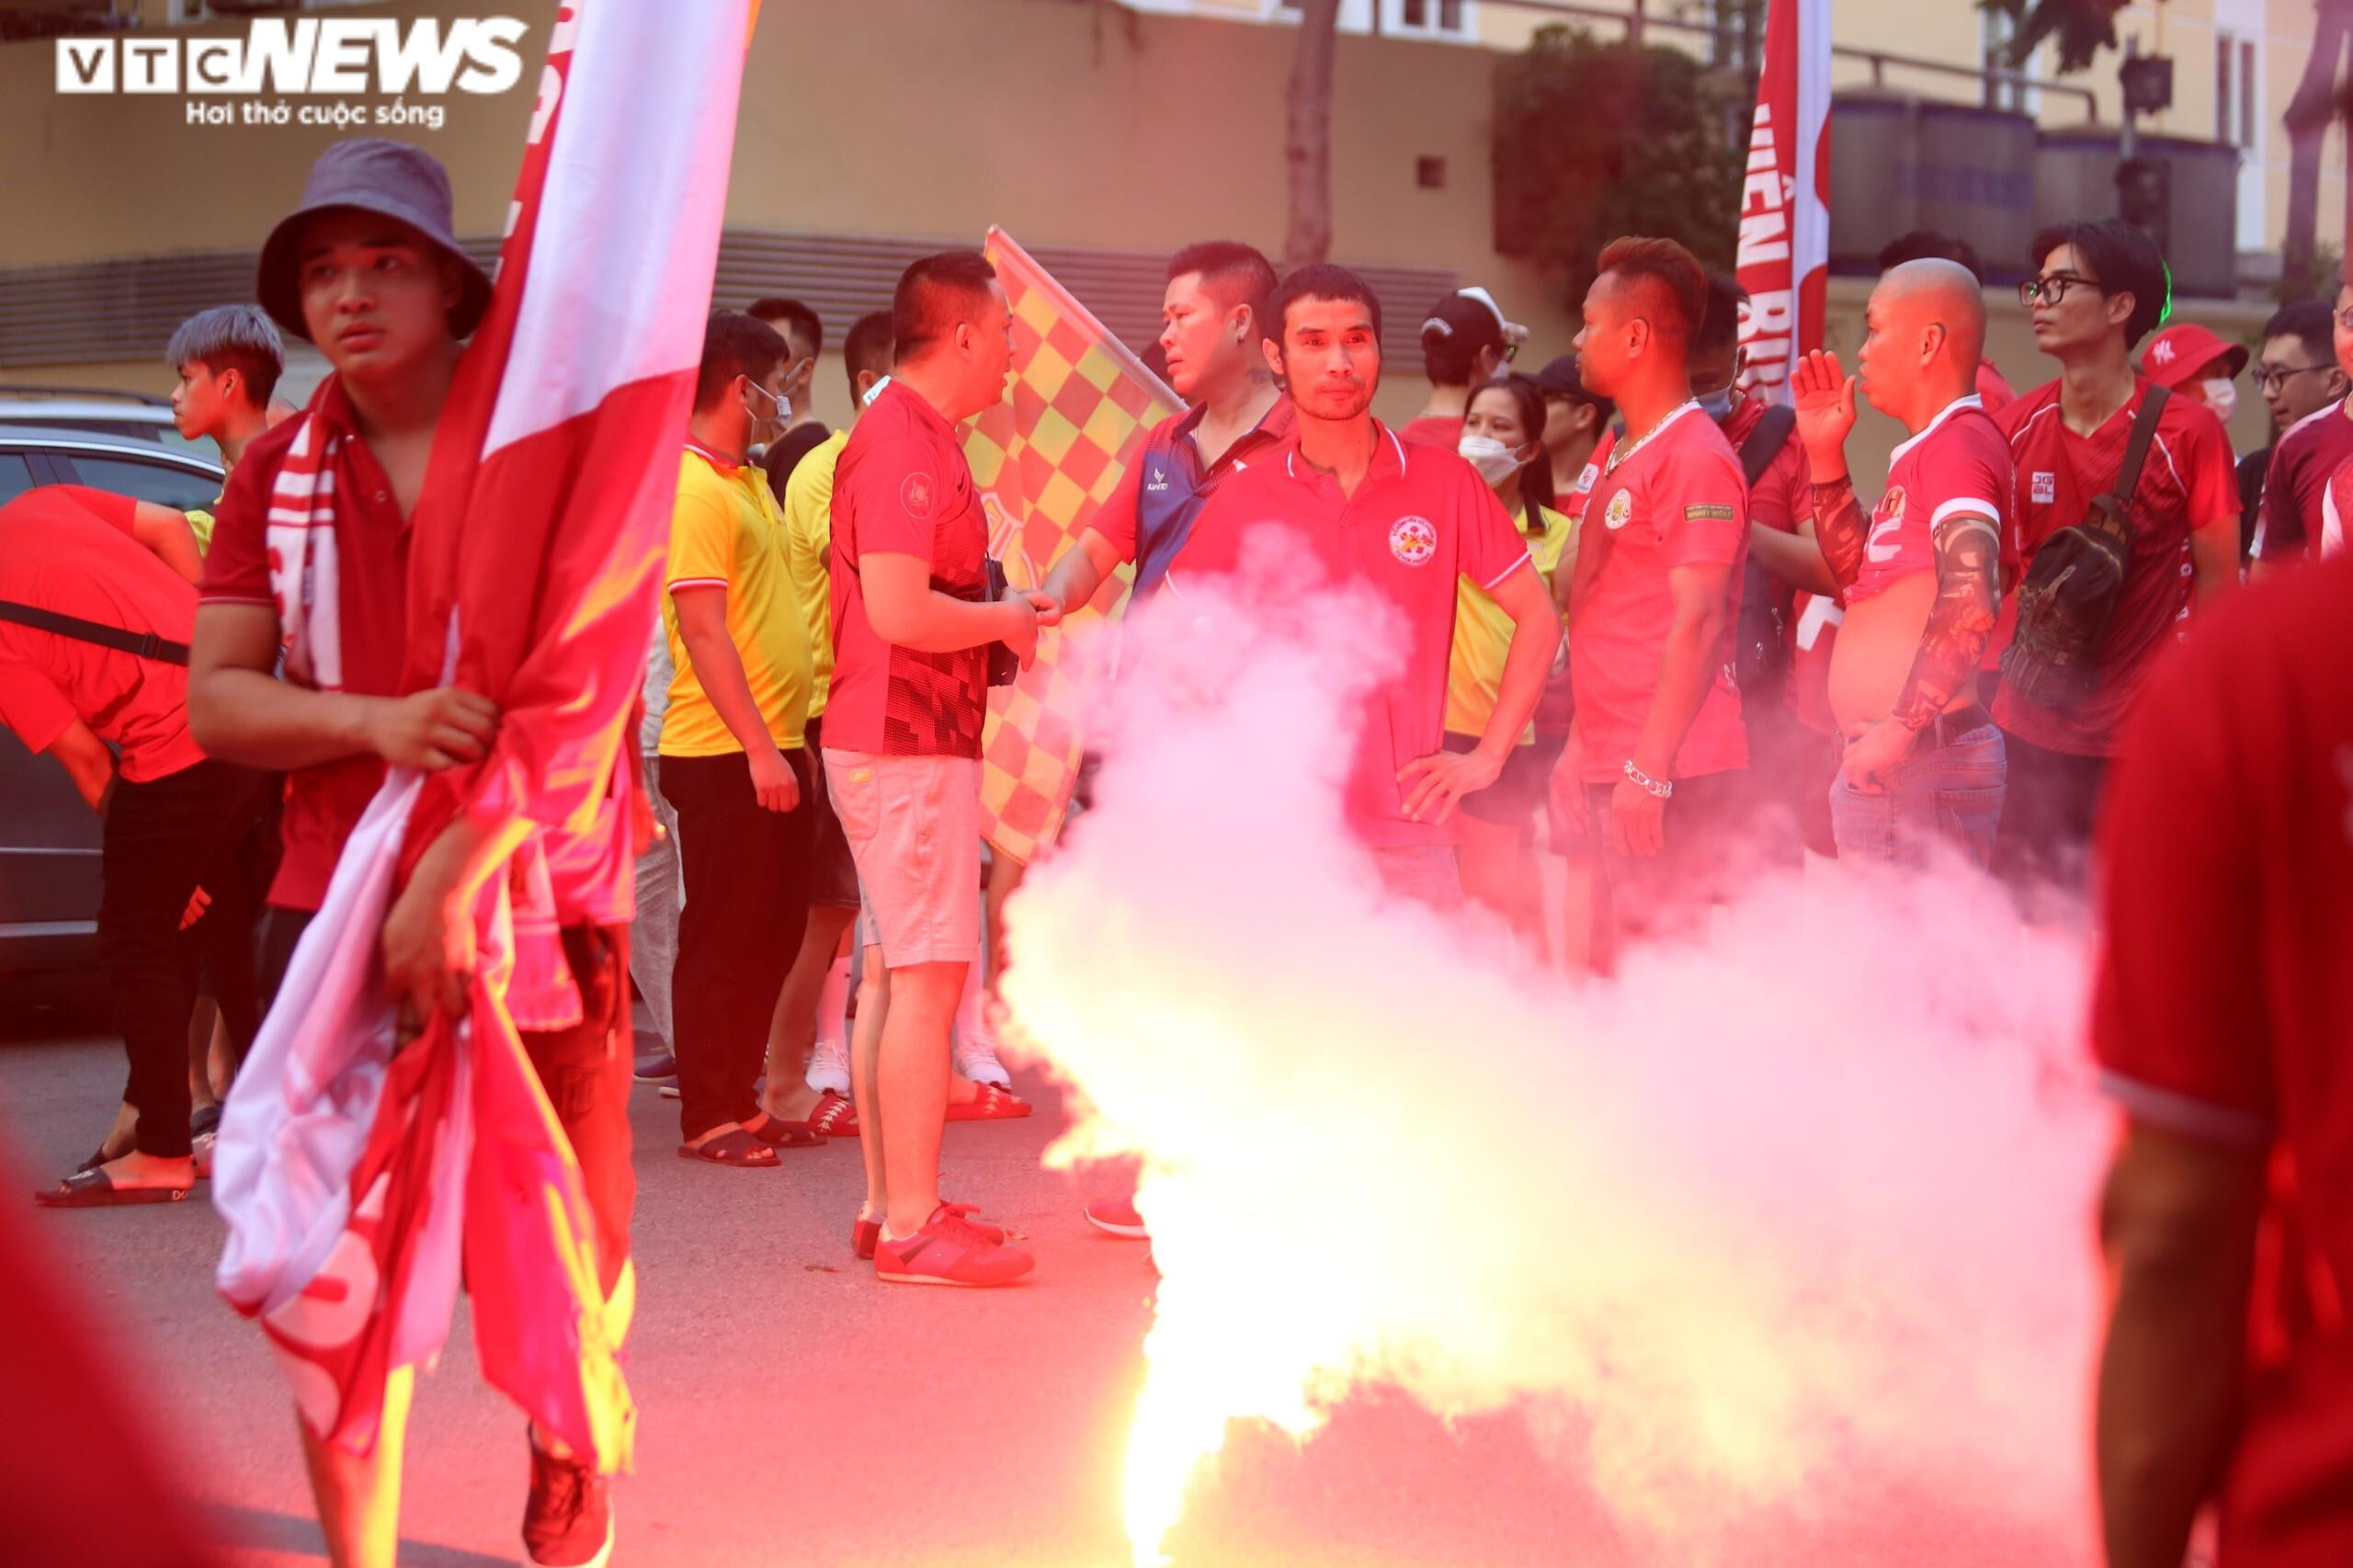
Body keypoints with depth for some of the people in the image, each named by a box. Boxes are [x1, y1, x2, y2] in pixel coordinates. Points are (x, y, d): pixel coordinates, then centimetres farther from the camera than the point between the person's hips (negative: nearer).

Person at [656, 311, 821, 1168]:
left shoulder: (748, 480, 17)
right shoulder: (692, 488, -14)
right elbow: (702, 628, -20)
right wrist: (756, 745, -22)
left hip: (771, 745, 9)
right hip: (725, 755, -9)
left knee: (773, 934, 13)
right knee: (722, 937, -3)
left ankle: (739, 1099, 21)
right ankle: (707, 1116, 4)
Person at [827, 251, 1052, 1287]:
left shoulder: (914, 436, 18)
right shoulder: (904, 443, -16)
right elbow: (898, 610, -24)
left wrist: (1002, 616, 14)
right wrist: (1009, 619, -9)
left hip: (894, 741, 11)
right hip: (909, 744, -11)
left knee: (893, 972, 12)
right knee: (927, 976, -9)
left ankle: (889, 1207, 18)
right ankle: (912, 1224, -6)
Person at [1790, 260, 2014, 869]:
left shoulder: (1960, 443, -13)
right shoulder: (1922, 452, 19)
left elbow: (1969, 603, -25)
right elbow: (1859, 574, 26)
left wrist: (1903, 728, -27)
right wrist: (1826, 456, 18)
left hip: (1920, 766, -11)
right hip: (1884, 761, 11)